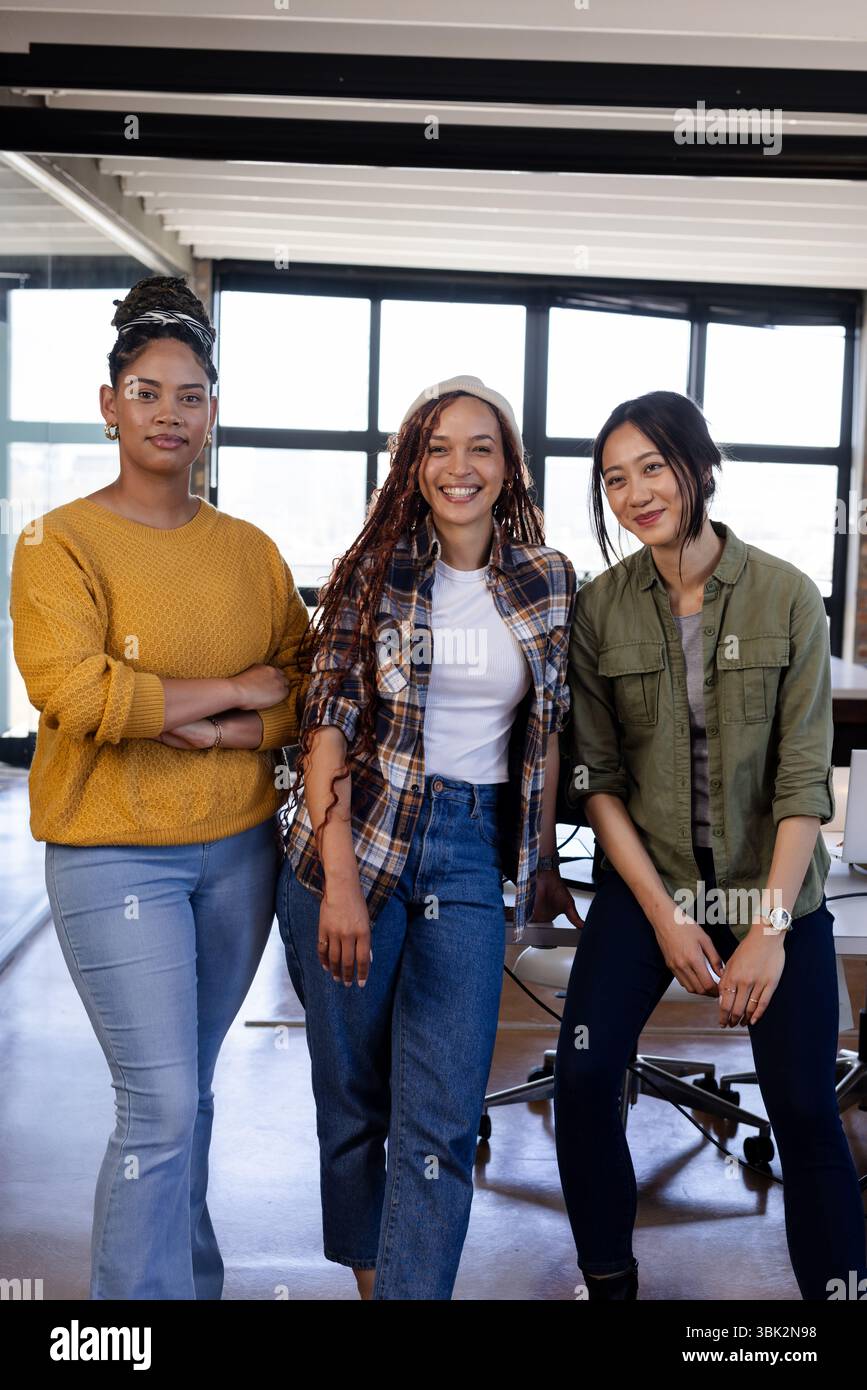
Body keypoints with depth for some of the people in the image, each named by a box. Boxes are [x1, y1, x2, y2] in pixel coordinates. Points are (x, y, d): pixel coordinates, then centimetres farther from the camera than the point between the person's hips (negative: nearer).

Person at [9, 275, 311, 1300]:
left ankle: (191, 1277, 34)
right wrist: (234, 689, -13)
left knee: (184, 1091, 17)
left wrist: (217, 732, -14)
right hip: (114, 857, -4)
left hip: (239, 848, 5)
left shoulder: (252, 551, 7)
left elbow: (305, 693, 4)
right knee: (161, 1106, -6)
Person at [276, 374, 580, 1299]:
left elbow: (546, 734, 13)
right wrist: (339, 880, -16)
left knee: (442, 1122, -3)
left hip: (472, 856, 1)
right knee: (352, 1100, 11)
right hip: (358, 843, -1)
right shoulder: (373, 572, -2)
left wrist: (541, 864, 15)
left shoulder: (548, 581, 5)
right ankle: (367, 1275, 33)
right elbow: (328, 723, -8)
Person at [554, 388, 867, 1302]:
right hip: (646, 882, 1)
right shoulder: (599, 608, -5)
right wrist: (665, 914, -11)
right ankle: (608, 1279, 14)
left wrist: (769, 925, -14)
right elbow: (597, 777, -5)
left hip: (774, 887, -1)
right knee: (582, 1076, -8)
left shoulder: (786, 597, -8)